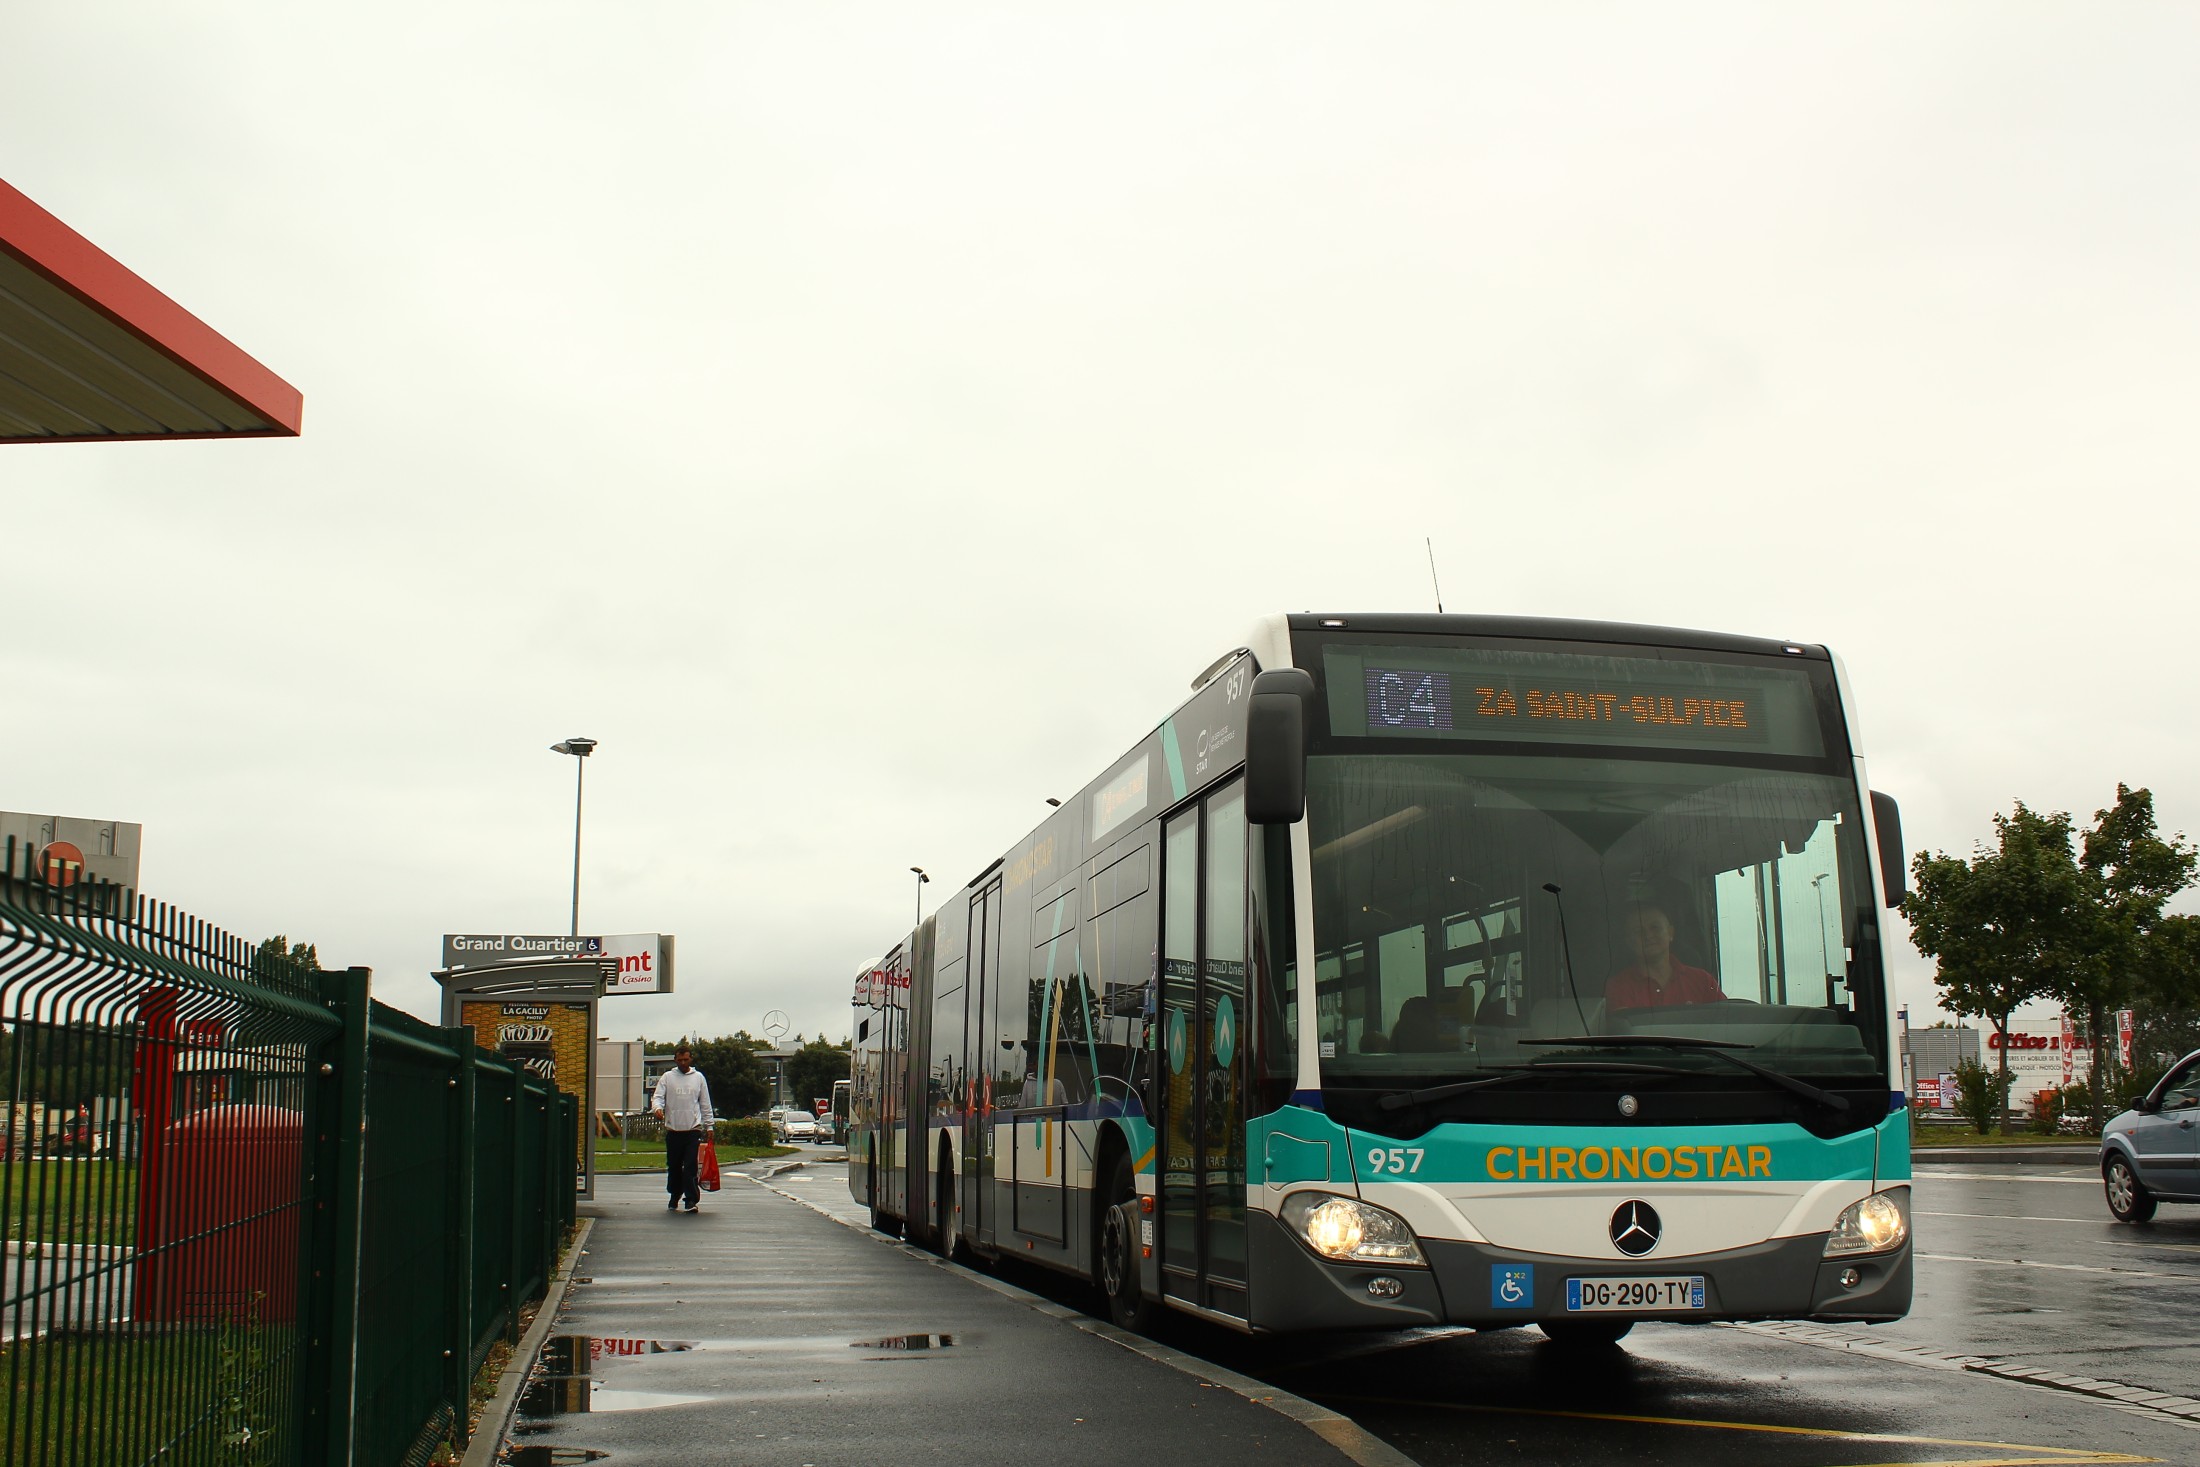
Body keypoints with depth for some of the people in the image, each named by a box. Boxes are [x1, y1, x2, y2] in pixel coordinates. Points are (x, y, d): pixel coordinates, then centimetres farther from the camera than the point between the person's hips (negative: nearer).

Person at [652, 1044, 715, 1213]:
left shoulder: (698, 1077, 9)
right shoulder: (667, 1077, 7)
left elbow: (705, 1104, 12)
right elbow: (657, 1097, 0)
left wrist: (708, 1125, 9)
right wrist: (657, 1108, -23)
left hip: (693, 1129, -1)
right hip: (673, 1130, 1)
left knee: (690, 1166, -9)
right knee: (673, 1166, 9)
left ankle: (692, 1200, -10)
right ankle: (674, 1197, 24)